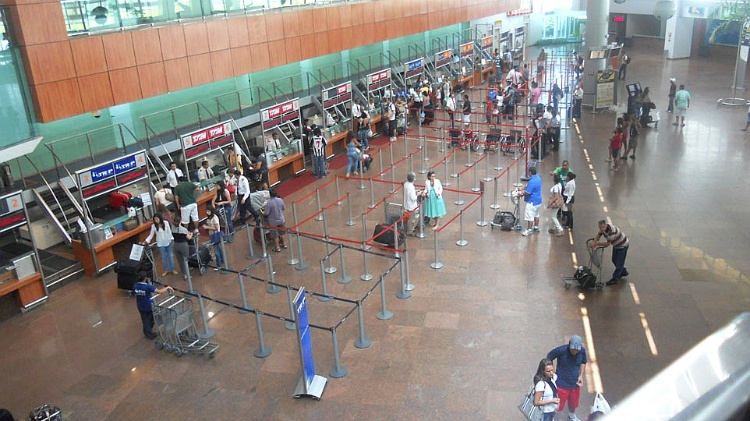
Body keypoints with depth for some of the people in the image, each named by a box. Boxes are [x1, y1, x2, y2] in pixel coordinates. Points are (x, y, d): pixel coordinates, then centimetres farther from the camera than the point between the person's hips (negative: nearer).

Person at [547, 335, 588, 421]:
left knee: (573, 403, 26)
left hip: (575, 383, 5)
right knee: (558, 407, 4)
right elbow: (548, 359, -12)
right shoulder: (561, 350, -28)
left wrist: (581, 375, -3)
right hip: (561, 384, -4)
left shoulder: (582, 351, -15)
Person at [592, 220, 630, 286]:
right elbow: (599, 235, 3)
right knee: (614, 260, 19)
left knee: (619, 262, -3)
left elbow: (608, 243, -32)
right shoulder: (603, 227, -13)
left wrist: (597, 244, -22)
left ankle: (615, 279, 4)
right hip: (616, 245, 9)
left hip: (623, 245, -9)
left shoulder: (611, 231, -39)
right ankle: (623, 272, 40)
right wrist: (594, 242, -14)